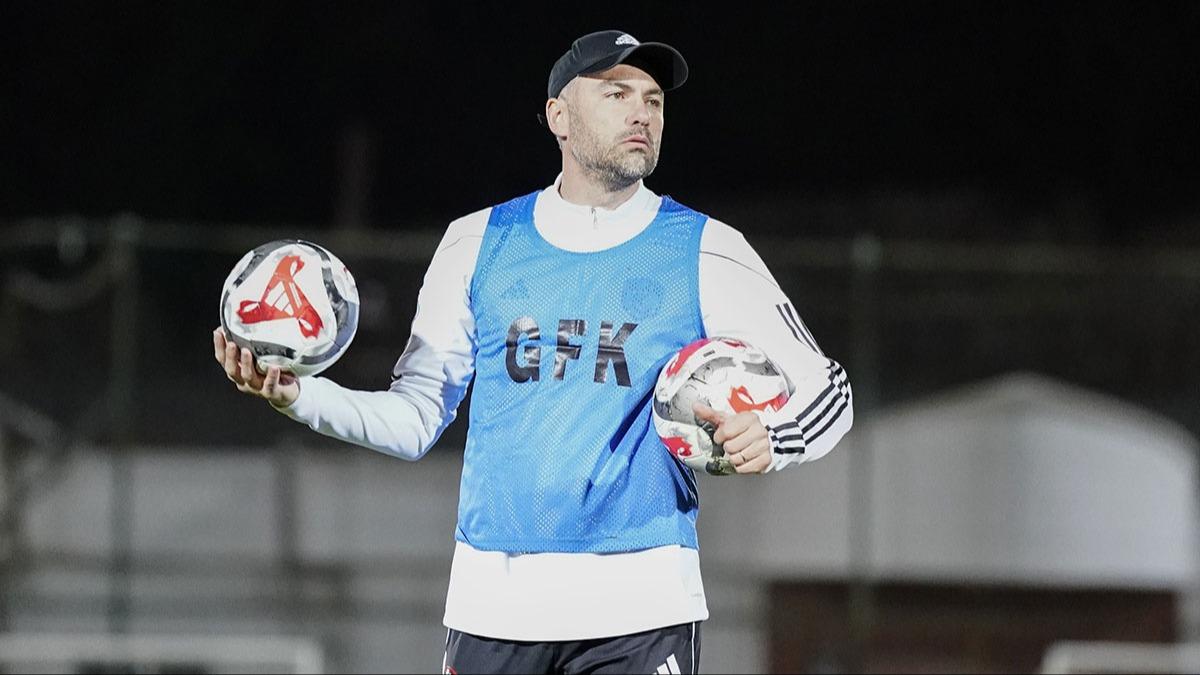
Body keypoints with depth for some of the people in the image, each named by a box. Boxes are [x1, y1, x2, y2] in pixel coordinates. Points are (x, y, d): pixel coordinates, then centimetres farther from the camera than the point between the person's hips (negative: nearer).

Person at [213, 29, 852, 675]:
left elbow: (823, 388, 6)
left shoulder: (705, 253, 5)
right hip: (491, 604, 2)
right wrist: (296, 394, 0)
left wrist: (768, 437, -16)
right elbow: (416, 417, 15)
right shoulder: (478, 244, 11)